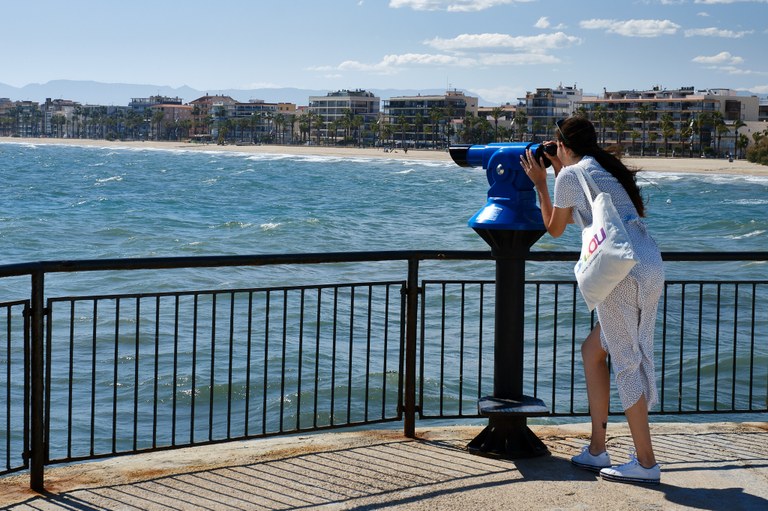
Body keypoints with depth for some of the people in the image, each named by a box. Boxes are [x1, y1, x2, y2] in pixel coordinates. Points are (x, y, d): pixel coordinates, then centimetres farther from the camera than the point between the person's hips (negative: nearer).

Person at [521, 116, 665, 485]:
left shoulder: (570, 175, 0)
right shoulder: (604, 170, 23)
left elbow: (554, 228, 12)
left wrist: (540, 184, 21)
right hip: (650, 267, 9)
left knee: (626, 361, -4)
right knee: (593, 350, 17)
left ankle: (645, 462, -2)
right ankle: (597, 450, 19)